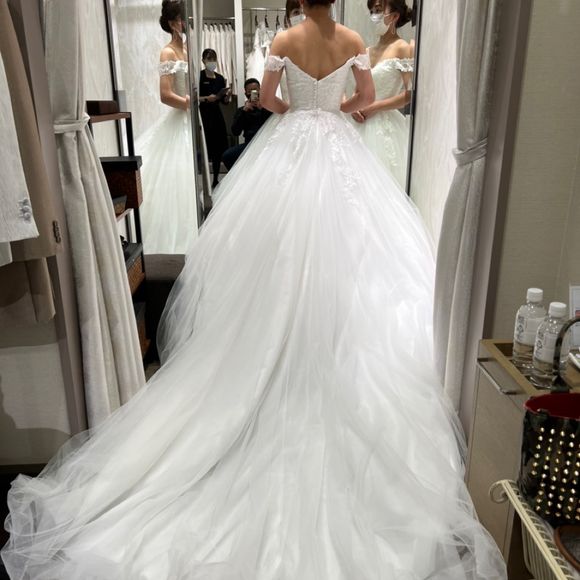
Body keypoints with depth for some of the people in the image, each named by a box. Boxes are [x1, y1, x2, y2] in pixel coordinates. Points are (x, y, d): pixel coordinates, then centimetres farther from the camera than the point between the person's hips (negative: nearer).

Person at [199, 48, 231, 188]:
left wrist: (227, 96, -6)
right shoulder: (199, 76, -5)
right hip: (203, 115, -6)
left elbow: (225, 101, 15)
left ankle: (216, 180, 19)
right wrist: (206, 98, -23)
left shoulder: (220, 78, 12)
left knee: (219, 148, 7)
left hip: (216, 114, 6)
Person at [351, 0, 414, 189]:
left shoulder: (403, 49, -6)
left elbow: (411, 94, -15)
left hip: (387, 126, -6)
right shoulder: (368, 51, 13)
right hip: (363, 126, 6)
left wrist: (375, 107, -13)